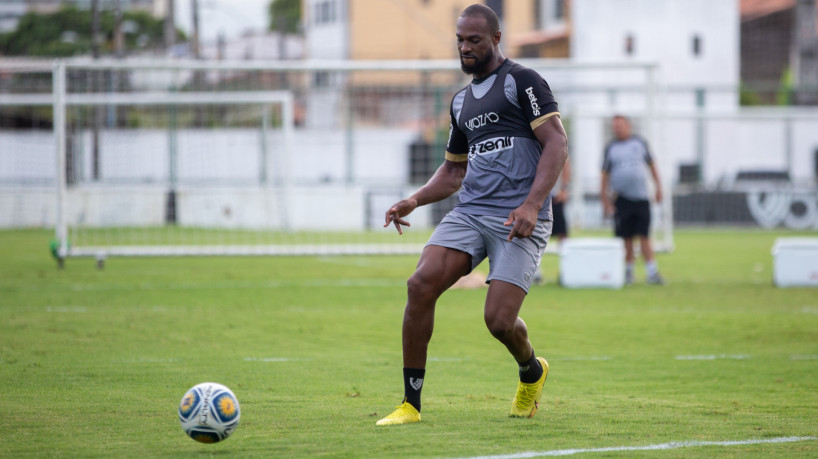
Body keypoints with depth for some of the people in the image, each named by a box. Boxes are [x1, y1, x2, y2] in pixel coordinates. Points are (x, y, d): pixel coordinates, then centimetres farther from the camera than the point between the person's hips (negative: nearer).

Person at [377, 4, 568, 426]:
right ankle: (411, 403, -11)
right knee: (420, 285, -17)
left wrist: (532, 204, -20)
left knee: (499, 320, -15)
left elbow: (556, 144, -9)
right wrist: (414, 201, 11)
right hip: (469, 212, 6)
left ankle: (532, 371, 23)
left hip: (519, 220, -6)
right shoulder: (461, 101, 21)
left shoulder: (521, 81, -1)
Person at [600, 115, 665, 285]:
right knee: (626, 238, 0)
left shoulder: (639, 143, 10)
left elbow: (651, 164, 18)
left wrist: (658, 186, 12)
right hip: (622, 199, 0)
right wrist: (605, 199, 1)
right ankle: (628, 270, 12)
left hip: (641, 197, 0)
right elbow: (605, 174, 7)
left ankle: (652, 272, -6)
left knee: (644, 236, -5)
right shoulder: (611, 148, 7)